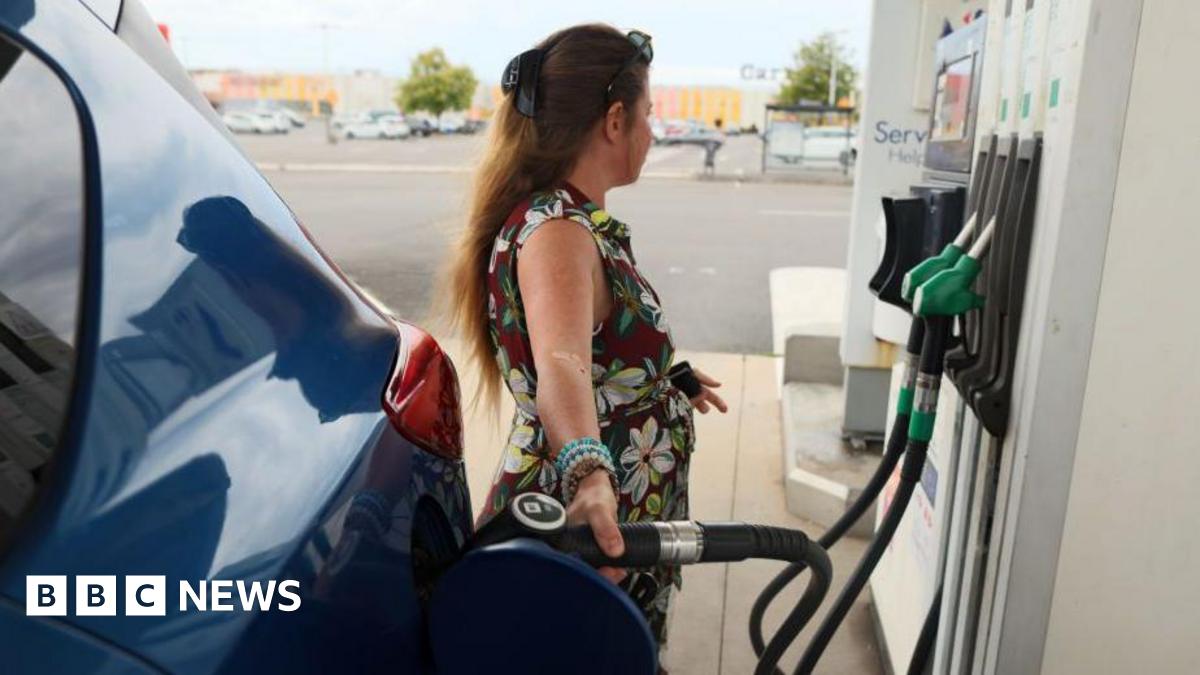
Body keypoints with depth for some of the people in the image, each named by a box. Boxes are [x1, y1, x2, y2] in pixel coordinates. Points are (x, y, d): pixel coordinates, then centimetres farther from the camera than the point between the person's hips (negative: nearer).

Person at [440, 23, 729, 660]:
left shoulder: (575, 221, 6)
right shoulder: (553, 229, -24)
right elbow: (560, 368, -43)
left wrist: (666, 380, 34)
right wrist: (590, 476, -59)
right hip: (587, 539, -9)